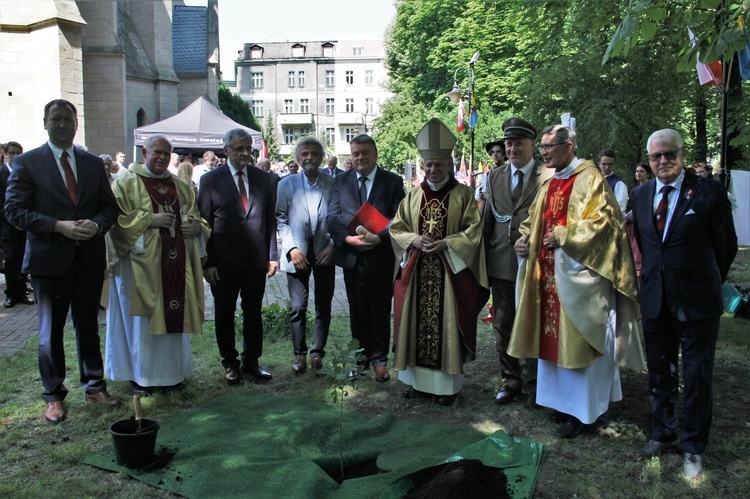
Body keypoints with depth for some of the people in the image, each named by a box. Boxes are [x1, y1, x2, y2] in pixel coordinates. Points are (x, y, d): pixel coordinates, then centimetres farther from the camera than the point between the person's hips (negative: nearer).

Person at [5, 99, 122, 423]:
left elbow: (110, 206, 10)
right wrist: (60, 227, -19)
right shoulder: (26, 163, -1)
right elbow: (14, 210, -8)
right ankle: (53, 396, 22)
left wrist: (96, 225, -13)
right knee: (51, 332, 9)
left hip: (89, 259, 3)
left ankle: (94, 386, 28)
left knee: (89, 326, 14)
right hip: (50, 260, -3)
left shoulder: (94, 164, 9)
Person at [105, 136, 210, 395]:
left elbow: (196, 216, 19)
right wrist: (149, 220, -17)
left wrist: (196, 226, -3)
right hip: (141, 260, -4)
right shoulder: (127, 181, 0)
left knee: (174, 316, 7)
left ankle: (169, 370, 19)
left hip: (176, 261, 5)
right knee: (142, 318, 1)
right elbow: (115, 217, -9)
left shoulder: (180, 186, 15)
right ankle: (139, 375, 12)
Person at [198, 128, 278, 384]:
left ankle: (251, 360, 25)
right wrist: (208, 262, -8)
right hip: (224, 262, -2)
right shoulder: (210, 180, -1)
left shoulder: (262, 178, 7)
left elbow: (270, 219, 10)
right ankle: (229, 362, 25)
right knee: (225, 314, 10)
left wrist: (272, 255, 3)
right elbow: (204, 223, -3)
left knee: (253, 312, 10)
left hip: (256, 259, 2)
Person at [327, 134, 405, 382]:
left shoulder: (392, 181, 1)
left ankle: (379, 359, 19)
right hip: (351, 255, 2)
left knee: (380, 310, 6)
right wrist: (348, 238, -16)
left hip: (381, 255, -2)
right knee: (358, 309, 12)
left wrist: (378, 238, -21)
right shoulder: (341, 180, 7)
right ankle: (361, 354, 27)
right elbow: (333, 216, 1)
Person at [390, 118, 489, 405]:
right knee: (416, 323, 6)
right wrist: (414, 240, -10)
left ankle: (448, 383, 12)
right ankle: (416, 378, 20)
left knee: (446, 324, 0)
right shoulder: (413, 195, 11)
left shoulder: (463, 194, 1)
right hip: (416, 271, 3)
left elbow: (474, 230, -4)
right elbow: (396, 227, 10)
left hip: (451, 271, -3)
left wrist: (446, 244, -17)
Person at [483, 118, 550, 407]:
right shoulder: (495, 176, 10)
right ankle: (511, 380, 28)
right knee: (502, 327, 12)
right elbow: (488, 219, 12)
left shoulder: (547, 176, -6)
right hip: (501, 263, 5)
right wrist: (484, 258, 9)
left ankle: (534, 384, 23)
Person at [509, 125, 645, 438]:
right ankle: (562, 399, 23)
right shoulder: (549, 185, 15)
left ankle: (579, 411, 9)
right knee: (553, 335, 11)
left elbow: (602, 220, -16)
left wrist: (563, 236, -17)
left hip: (577, 271, -7)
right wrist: (525, 239, 1)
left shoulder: (590, 179, -8)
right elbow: (534, 220, 21)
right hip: (548, 270, 8)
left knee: (576, 338, -2)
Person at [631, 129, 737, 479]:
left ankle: (694, 448, 23)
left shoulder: (708, 192, -9)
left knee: (698, 375, 7)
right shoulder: (640, 194, 5)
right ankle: (663, 434, 34)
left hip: (696, 300, -4)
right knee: (659, 372, 16)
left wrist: (706, 283, 5)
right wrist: (653, 275, 10)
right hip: (655, 299, 4)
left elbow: (727, 245, -2)